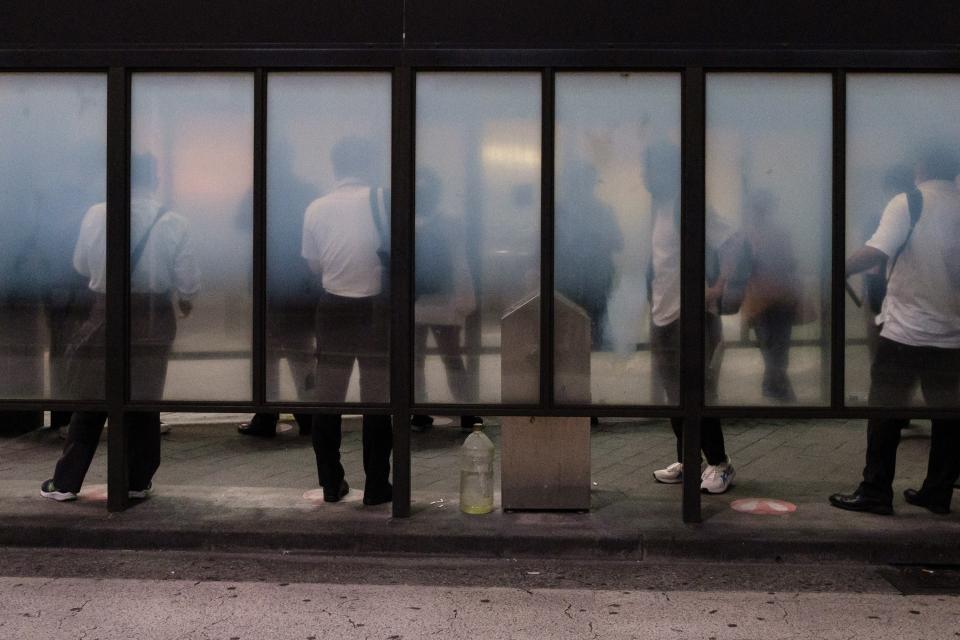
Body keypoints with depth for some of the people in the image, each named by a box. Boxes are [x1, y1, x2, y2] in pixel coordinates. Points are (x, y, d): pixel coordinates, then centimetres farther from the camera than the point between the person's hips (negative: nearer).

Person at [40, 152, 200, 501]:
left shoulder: (96, 215, -7)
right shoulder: (174, 223, -11)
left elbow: (80, 265, 6)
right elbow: (188, 280, -7)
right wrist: (185, 301, 14)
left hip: (105, 313, 1)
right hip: (153, 319, 0)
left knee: (90, 401, 11)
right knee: (144, 401, 12)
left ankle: (66, 481, 17)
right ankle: (137, 480, 19)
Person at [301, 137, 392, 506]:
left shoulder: (316, 208, -1)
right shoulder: (383, 200, -9)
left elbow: (314, 265, 7)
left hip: (333, 309, 2)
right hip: (376, 308, -2)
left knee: (328, 397, 11)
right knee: (376, 399, 5)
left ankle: (331, 484, 17)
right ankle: (376, 487, 10)